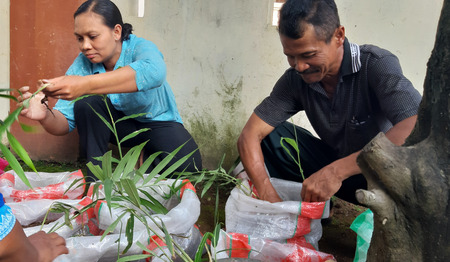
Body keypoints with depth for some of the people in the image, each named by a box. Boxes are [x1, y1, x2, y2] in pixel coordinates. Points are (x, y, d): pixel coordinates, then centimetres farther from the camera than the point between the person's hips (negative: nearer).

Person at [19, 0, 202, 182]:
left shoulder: (140, 47, -26)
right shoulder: (82, 64, -15)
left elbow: (153, 72, -53)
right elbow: (65, 122, -19)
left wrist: (85, 85, -63)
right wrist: (46, 116, -46)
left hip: (157, 122, -2)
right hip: (119, 123, 3)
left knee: (187, 165, -31)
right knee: (86, 104, -27)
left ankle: (151, 164, 4)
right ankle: (96, 179, -14)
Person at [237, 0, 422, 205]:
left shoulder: (377, 65, -22)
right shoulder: (295, 79, -10)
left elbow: (417, 129, -38)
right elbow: (249, 136, -14)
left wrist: (338, 170, -44)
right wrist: (270, 199, -29)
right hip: (334, 168, 4)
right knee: (270, 133, -14)